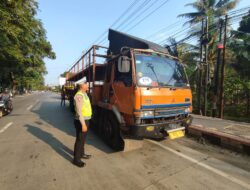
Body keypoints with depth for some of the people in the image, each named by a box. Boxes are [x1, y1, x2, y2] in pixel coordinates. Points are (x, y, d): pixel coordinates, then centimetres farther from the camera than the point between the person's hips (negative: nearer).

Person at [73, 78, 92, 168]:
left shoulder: (84, 94, 10)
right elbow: (79, 111, -25)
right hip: (81, 121, -9)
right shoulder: (79, 96, -21)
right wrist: (83, 124, -24)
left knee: (83, 139, 22)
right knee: (79, 140, 3)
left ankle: (81, 154, 40)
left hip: (86, 120, 9)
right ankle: (76, 159, 18)